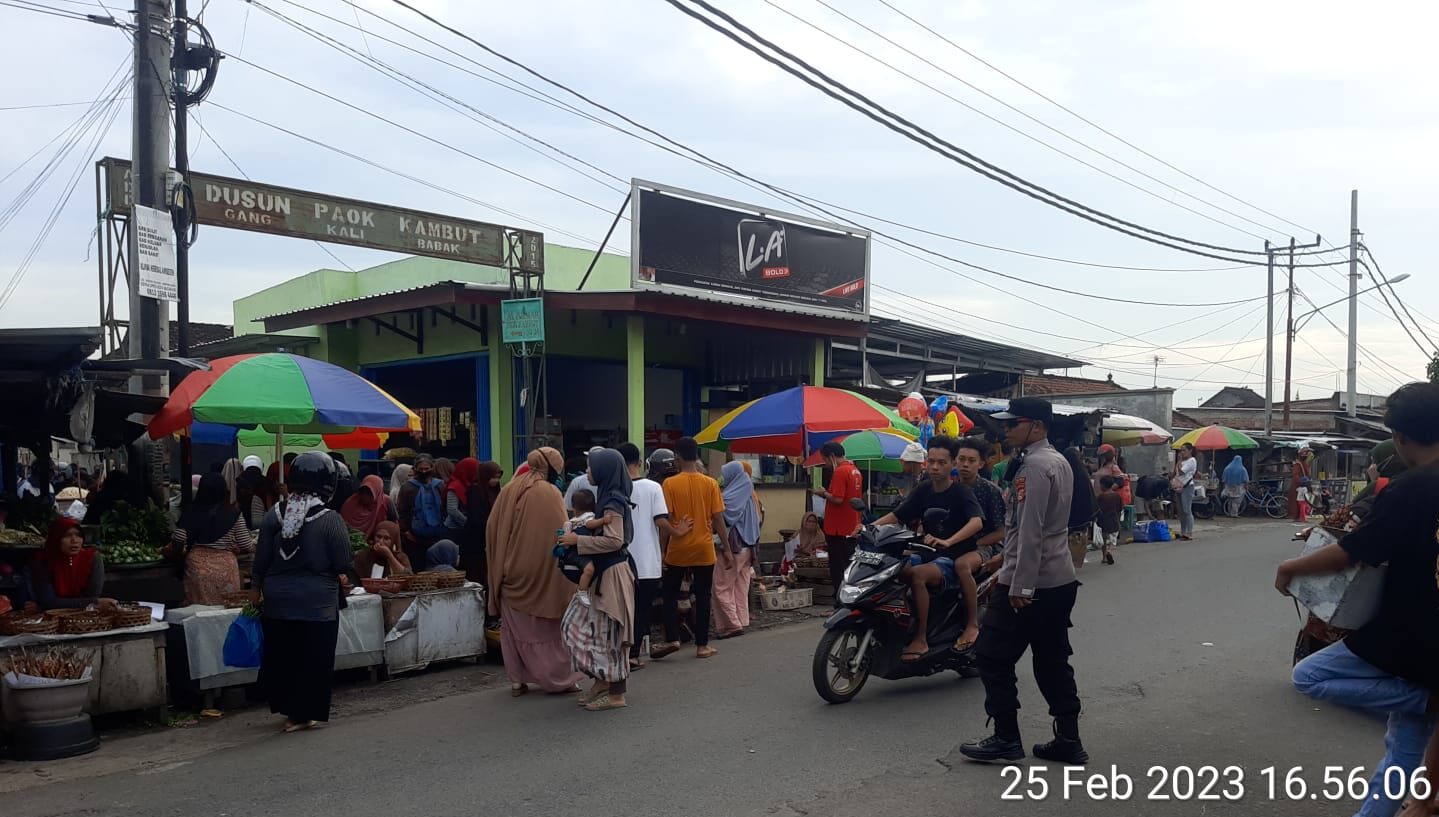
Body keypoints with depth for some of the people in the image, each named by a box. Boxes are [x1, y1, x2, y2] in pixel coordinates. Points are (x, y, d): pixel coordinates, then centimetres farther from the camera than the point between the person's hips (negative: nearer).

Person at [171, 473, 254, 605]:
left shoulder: (191, 512, 1)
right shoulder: (233, 514, -3)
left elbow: (178, 543, -4)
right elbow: (246, 547, -3)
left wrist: (184, 554, 16)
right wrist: (255, 545, 18)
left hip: (197, 566, 1)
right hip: (225, 568, -1)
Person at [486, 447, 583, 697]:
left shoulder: (508, 491, 2)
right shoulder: (550, 494, -13)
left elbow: (492, 529, 8)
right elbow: (559, 534, -13)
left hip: (510, 571, 4)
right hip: (542, 573, -4)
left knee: (513, 626, 13)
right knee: (547, 627, 7)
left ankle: (517, 680, 15)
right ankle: (558, 679, 12)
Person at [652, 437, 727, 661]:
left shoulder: (670, 484, -7)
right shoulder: (710, 484, -3)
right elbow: (718, 519, -2)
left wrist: (661, 550, 0)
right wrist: (726, 548, 6)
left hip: (677, 550, -1)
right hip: (704, 550, 1)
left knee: (670, 594, 13)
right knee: (702, 596, 8)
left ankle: (672, 640, 5)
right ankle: (702, 645, 10)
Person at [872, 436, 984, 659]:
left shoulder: (961, 493, -10)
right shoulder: (923, 490, 7)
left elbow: (977, 522, -27)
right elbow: (896, 516, 5)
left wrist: (947, 542, -43)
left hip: (953, 559, -6)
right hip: (927, 554, 6)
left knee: (917, 574, -33)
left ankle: (921, 640, -25)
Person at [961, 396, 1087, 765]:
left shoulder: (1033, 465, -17)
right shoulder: (1060, 462, 14)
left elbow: (1030, 532, -22)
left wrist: (1020, 586, -22)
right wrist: (1009, 570, 22)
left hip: (1029, 585, -10)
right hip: (1060, 580, 10)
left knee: (993, 657, 1)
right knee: (1053, 661, 14)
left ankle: (1006, 739, 6)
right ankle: (1068, 741, 17)